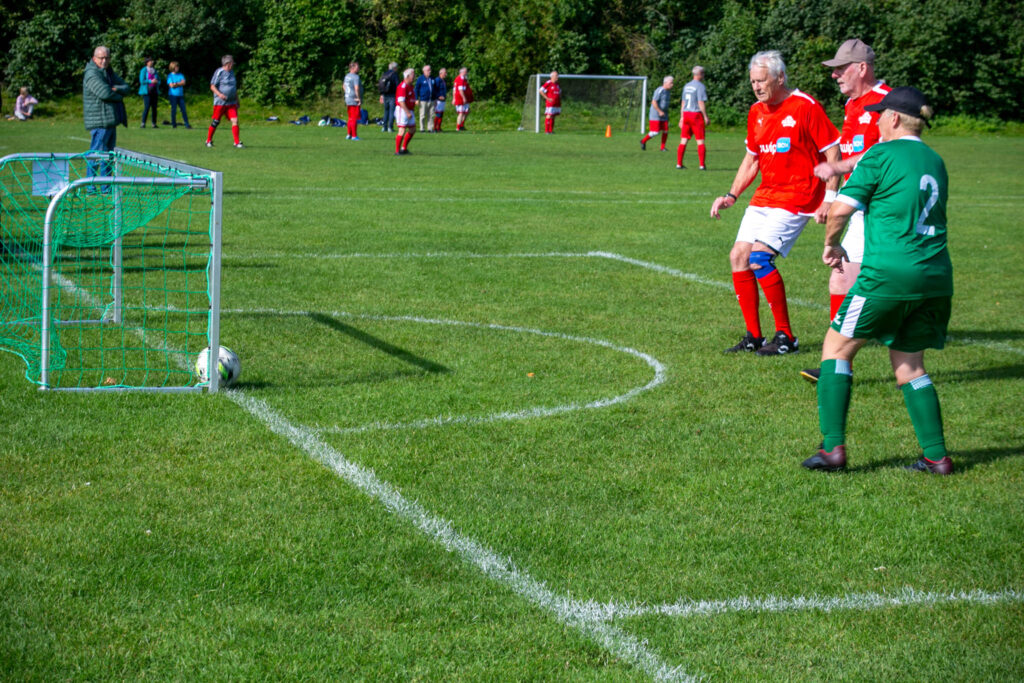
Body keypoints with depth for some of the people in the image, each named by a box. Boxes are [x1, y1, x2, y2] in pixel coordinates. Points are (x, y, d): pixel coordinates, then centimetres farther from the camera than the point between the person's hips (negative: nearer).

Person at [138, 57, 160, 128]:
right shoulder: (143, 70, 0)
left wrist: (157, 82, -6)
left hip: (154, 91, 5)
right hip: (146, 91, -5)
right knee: (147, 107, -15)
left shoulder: (155, 71, 15)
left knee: (154, 108, 0)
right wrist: (150, 81, -15)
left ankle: (154, 123, 3)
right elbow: (142, 81, -8)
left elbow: (159, 81, 17)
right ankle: (143, 123, -11)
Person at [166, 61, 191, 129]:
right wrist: (179, 84, -5)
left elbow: (183, 82, -2)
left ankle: (187, 124, -2)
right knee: (174, 110, -2)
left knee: (183, 110, -1)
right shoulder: (170, 76, 0)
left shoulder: (180, 75, 12)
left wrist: (176, 84, -12)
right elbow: (171, 85, -11)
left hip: (180, 95, 4)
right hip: (173, 95, -4)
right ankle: (174, 124, 7)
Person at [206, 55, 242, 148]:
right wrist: (219, 94, -24)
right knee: (215, 122, 2)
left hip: (231, 103, 6)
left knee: (235, 121, -7)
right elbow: (212, 86, -8)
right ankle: (208, 141, 17)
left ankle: (237, 142, -7)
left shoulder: (231, 72, 15)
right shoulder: (219, 72, -7)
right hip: (220, 102, -6)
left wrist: (237, 100, 24)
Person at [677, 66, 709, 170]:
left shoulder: (686, 86, 14)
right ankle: (702, 165, -3)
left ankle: (679, 163, 5)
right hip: (696, 114, -6)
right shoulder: (700, 86, -9)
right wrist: (706, 117, -10)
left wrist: (681, 118, 21)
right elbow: (701, 103, -15)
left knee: (683, 141, 7)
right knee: (700, 141, -2)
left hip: (686, 114, 6)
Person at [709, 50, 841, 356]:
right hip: (764, 195, 8)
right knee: (738, 257, 1)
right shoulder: (756, 112, 11)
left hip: (796, 197, -8)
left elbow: (832, 152, -9)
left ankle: (786, 336, -8)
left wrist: (829, 198, -15)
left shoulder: (805, 107, -11)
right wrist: (731, 196, 12)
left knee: (759, 257, -19)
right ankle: (753, 336, 11)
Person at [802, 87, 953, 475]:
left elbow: (841, 208, -11)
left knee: (837, 347, 6)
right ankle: (936, 456, 10)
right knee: (909, 365, 17)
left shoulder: (882, 155, -5)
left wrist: (831, 243, 8)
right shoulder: (935, 162, 16)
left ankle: (834, 447, -2)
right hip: (936, 276, 7)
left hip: (889, 272, -7)